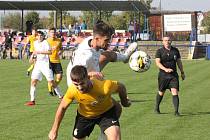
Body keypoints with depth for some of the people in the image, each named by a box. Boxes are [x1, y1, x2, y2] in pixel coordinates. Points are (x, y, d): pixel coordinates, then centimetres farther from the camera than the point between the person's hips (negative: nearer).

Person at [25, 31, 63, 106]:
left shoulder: (45, 42, -9)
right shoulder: (35, 43, 11)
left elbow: (50, 52, -21)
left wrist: (39, 52, -24)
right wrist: (33, 56, 15)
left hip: (45, 64, -6)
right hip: (37, 64, 6)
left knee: (51, 82, -4)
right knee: (33, 81, -4)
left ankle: (60, 96, 12)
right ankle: (32, 100, 0)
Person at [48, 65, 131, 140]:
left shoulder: (105, 87, -39)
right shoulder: (72, 90, -31)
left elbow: (120, 87, -16)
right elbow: (62, 107, -12)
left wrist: (124, 101, 5)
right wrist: (54, 130, -5)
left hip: (106, 111, -2)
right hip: (84, 115, 2)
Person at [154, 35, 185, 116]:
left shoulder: (175, 50, 6)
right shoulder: (159, 51, -5)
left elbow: (179, 62, 17)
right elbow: (157, 62, -17)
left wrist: (182, 72, 20)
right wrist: (165, 69, -32)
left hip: (173, 75, 2)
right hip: (163, 75, -2)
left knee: (175, 92, -11)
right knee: (161, 93, 12)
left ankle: (176, 111, -10)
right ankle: (157, 108, 33)